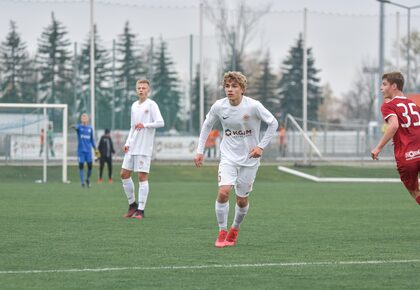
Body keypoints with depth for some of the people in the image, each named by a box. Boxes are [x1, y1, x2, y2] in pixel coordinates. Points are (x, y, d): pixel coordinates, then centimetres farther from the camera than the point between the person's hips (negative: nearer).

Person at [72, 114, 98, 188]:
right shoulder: (79, 127, -1)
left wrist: (95, 149, 12)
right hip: (81, 150, -2)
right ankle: (82, 181, 4)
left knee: (90, 166, -1)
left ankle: (88, 179, 23)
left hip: (88, 150, 2)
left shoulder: (90, 128, 9)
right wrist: (74, 127, -52)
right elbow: (76, 127, -27)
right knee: (81, 166, -5)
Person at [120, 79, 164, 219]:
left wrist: (145, 125, -22)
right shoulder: (134, 105, 16)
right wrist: (127, 143, 12)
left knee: (142, 177, -7)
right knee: (124, 174, 5)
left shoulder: (151, 105, -5)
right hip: (132, 148, 7)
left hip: (144, 148, -7)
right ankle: (132, 204, 19)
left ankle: (140, 210, -4)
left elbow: (160, 123, -13)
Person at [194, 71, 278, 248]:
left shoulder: (253, 106, -17)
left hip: (249, 159, -1)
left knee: (242, 200, 6)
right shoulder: (218, 106, -9)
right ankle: (222, 232, -4)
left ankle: (235, 229, 33)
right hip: (228, 157, 1)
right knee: (223, 192, -19)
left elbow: (273, 123, -5)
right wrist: (200, 151, 7)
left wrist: (261, 146, -10)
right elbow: (207, 125, 10)